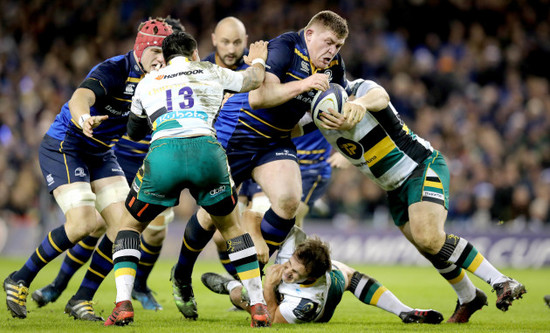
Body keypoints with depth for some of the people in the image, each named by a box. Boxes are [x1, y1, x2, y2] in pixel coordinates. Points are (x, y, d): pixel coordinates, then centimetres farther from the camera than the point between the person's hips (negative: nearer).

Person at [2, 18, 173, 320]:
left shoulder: (156, 79, -2)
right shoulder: (114, 71, -26)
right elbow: (80, 97, -45)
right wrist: (83, 120, -67)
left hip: (100, 153, 8)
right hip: (63, 147, -8)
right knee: (83, 223, -22)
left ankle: (81, 299, 3)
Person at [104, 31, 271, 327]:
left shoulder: (147, 82, 28)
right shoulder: (210, 71, 25)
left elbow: (134, 131, 41)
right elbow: (253, 80, 41)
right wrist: (258, 61, 63)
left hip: (162, 154, 0)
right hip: (206, 150, 0)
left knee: (129, 226, 21)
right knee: (231, 227, 24)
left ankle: (123, 305, 3)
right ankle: (259, 306, 17)